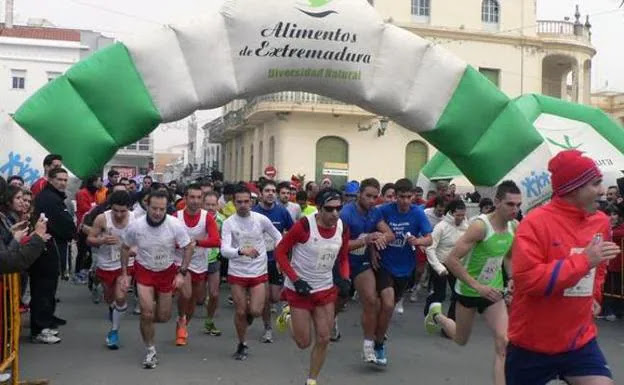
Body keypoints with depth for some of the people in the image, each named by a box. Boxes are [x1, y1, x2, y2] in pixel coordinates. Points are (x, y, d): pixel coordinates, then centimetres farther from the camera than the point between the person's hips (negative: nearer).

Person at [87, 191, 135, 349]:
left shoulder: (135, 219, -18)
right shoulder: (102, 219, -20)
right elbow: (89, 240, -10)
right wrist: (102, 241, -31)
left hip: (126, 263, -1)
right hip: (106, 264, 1)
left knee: (120, 297, -13)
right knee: (109, 297, 20)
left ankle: (114, 331, 9)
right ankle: (112, 308, 59)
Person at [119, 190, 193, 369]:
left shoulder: (175, 225, -23)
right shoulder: (135, 226, -20)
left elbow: (188, 247, -11)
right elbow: (125, 248, -2)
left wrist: (182, 273, -17)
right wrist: (124, 274, -3)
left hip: (167, 271, 1)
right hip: (144, 270, -1)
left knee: (163, 317, 7)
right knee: (147, 313, -13)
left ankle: (147, 320, 43)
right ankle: (150, 350, 9)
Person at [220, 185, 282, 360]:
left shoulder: (261, 219, -6)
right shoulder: (228, 223, -10)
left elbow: (278, 237, 9)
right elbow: (224, 250, -22)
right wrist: (242, 251, -40)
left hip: (259, 273, 1)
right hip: (237, 273, 0)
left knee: (256, 311, -9)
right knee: (240, 312, 5)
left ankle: (250, 311, 29)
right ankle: (242, 345, 28)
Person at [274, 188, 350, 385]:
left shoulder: (343, 229, -7)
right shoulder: (304, 225, -22)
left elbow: (343, 258, 10)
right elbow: (280, 252, -13)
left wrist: (345, 278, -9)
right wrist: (295, 280, -20)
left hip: (326, 289, 4)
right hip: (300, 288, -4)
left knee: (323, 340, 4)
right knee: (304, 342, 4)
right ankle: (288, 316, 34)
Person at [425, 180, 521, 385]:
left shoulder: (514, 227, -7)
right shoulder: (480, 225, -27)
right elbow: (451, 260, -28)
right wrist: (477, 286, -32)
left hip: (493, 291, 4)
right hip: (469, 290, -4)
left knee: (504, 342, -13)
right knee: (461, 339, 18)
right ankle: (437, 314, 48)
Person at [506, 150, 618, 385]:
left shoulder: (601, 222, 3)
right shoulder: (537, 221, -18)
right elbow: (526, 278, -28)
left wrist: (594, 295, 11)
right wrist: (584, 260, -26)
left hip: (581, 341, 5)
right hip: (532, 344, -4)